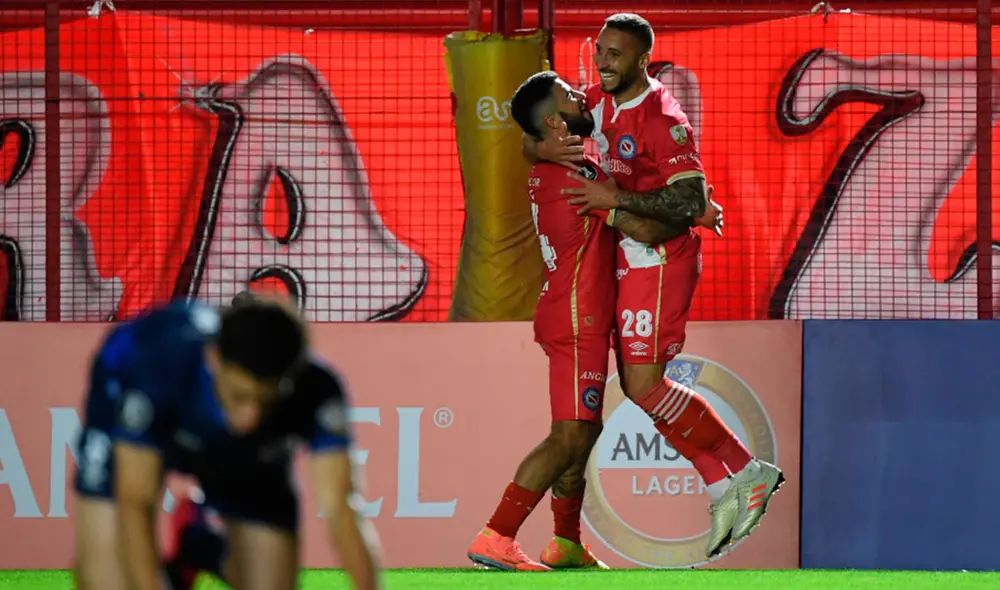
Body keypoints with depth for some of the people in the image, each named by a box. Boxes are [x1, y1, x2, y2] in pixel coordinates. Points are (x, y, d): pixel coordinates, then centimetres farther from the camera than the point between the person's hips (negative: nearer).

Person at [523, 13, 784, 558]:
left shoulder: (662, 119, -20)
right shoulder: (599, 101, 6)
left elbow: (690, 203, -27)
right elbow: (532, 139, 11)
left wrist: (615, 198, -28)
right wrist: (542, 149, -13)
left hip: (659, 258, -9)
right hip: (629, 258, 9)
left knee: (644, 385, -13)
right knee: (637, 384, 9)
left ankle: (745, 473, -1)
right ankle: (725, 489, 13)